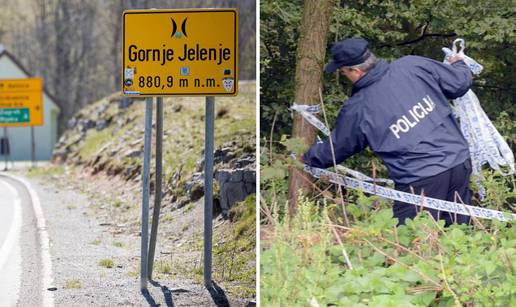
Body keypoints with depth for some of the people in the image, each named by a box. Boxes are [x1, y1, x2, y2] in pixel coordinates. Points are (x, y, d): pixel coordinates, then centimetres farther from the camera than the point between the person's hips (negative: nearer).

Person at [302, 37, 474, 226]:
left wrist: (307, 158, 35)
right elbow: (461, 82, 7)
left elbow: (335, 150, 13)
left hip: (419, 184, -4)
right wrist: (458, 63, 32)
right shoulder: (414, 66, -2)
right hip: (460, 165, 4)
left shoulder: (356, 110, -4)